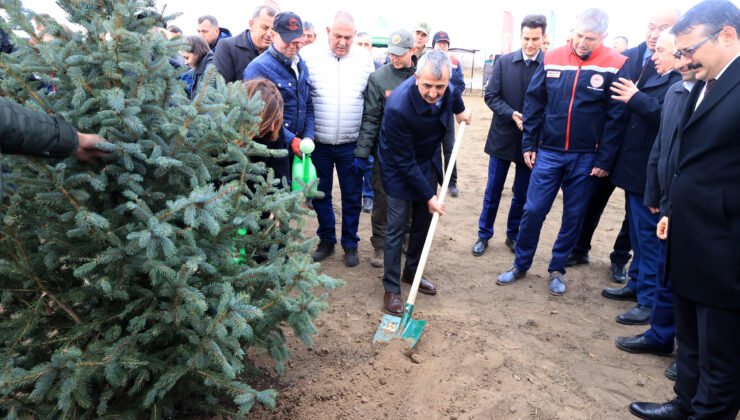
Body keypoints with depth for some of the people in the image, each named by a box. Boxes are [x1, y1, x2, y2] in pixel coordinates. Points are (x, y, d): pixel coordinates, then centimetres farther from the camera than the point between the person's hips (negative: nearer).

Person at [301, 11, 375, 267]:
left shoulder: (365, 59, 0)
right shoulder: (311, 56, -3)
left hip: (352, 145, 0)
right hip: (318, 143, 0)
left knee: (352, 197, 9)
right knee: (321, 195, 12)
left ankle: (350, 244, 26)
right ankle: (326, 240, 31)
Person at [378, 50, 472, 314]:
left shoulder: (445, 85, -18)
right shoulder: (398, 108, -35)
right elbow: (404, 162, -26)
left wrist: (459, 108, 18)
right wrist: (428, 196, -21)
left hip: (429, 163, 6)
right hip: (400, 170, -6)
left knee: (423, 223, 14)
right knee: (396, 228, -3)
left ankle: (411, 272, 33)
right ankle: (391, 289, 10)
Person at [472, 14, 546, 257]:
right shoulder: (504, 62, -1)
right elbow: (491, 96, -3)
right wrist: (512, 114, -17)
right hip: (503, 137, 1)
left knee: (522, 194, 12)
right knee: (492, 191, 10)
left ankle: (513, 235, 31)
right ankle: (484, 235, 25)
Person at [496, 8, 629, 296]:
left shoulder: (615, 66, -6)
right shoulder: (553, 59, 0)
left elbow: (616, 118, -6)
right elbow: (533, 103, 5)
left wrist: (605, 160, -7)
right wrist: (529, 144, 3)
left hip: (586, 158, -1)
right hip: (548, 152, 1)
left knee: (573, 217, 9)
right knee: (533, 210, 2)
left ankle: (557, 269, 26)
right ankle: (521, 265, 20)